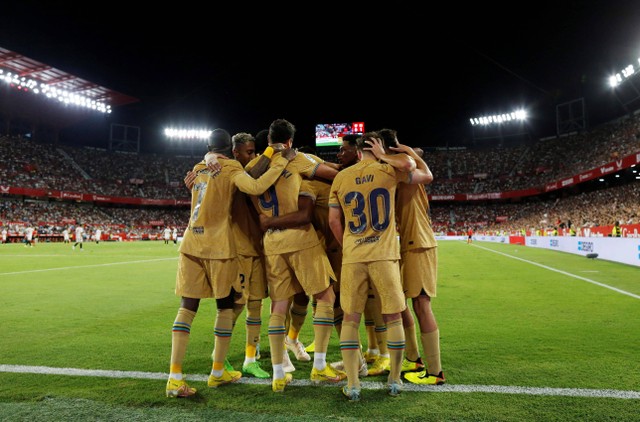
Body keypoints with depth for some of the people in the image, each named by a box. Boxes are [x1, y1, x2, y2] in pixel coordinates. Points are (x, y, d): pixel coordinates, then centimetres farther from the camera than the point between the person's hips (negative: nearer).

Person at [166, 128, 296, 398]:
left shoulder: (198, 169, 17)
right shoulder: (230, 168, -3)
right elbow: (255, 187, -22)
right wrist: (281, 161, -12)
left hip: (191, 243, 5)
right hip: (218, 244, -5)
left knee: (187, 307, 5)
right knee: (225, 306, 9)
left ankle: (175, 378, 0)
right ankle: (218, 372, 18)